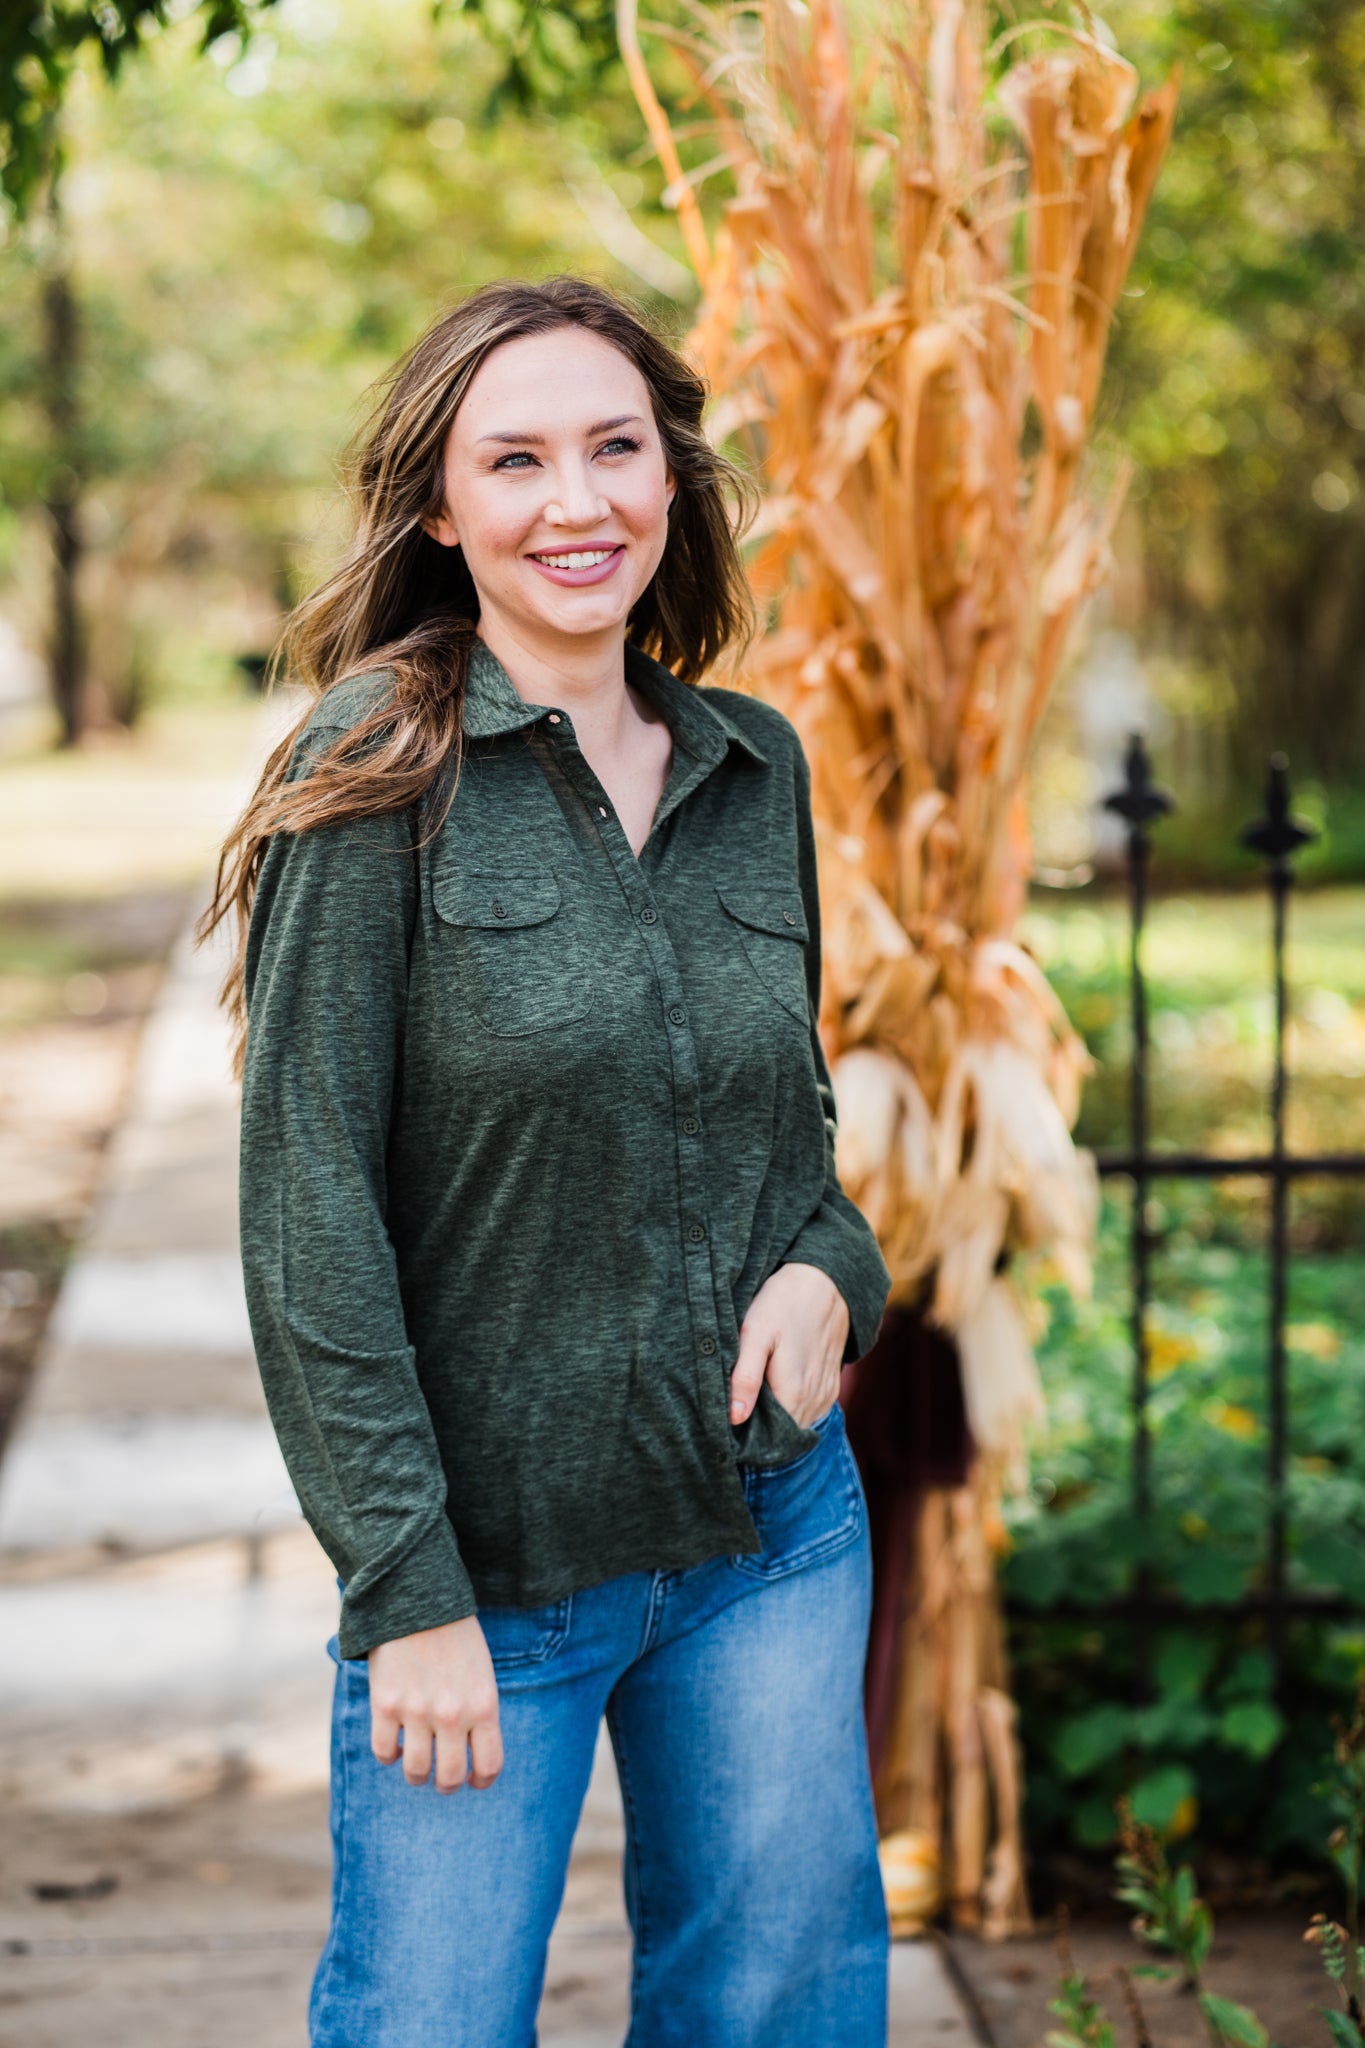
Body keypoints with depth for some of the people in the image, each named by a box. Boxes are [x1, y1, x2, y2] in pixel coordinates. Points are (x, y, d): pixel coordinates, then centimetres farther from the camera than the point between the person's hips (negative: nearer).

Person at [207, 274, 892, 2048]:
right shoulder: (380, 775, -10)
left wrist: (829, 1267, -4)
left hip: (776, 1533, 5)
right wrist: (409, 1593, -14)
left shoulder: (757, 768, 5)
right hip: (489, 1559, -5)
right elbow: (308, 1214, -12)